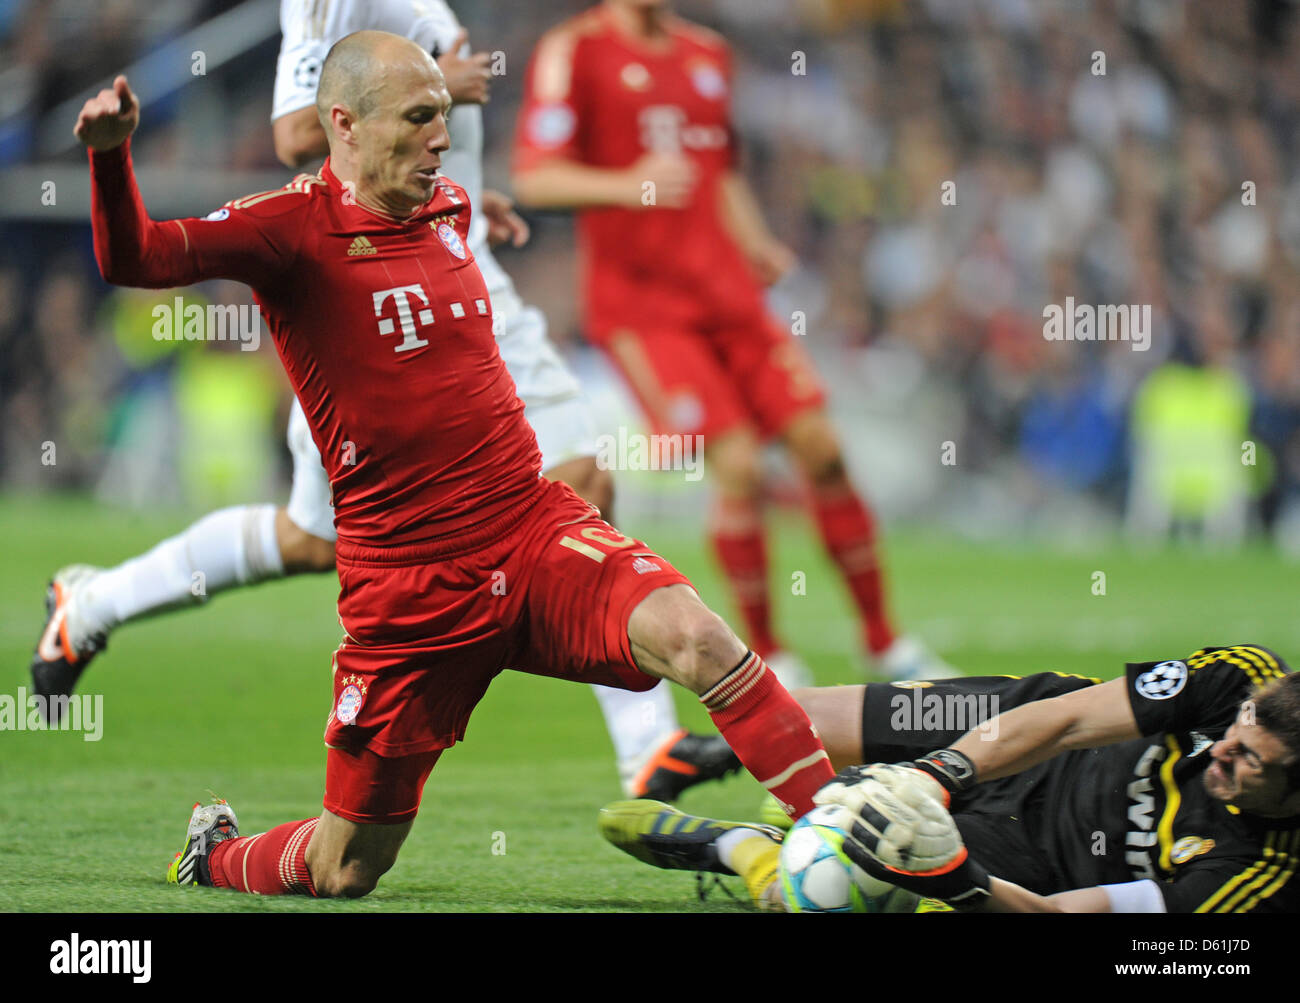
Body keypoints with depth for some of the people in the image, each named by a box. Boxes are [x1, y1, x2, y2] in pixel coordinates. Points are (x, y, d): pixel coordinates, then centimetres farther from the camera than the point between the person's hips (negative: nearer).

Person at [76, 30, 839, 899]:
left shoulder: (448, 206, 11)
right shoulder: (297, 226, -9)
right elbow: (135, 259, -25)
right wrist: (110, 155, -38)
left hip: (540, 533, 4)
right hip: (407, 586, -4)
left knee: (696, 638, -26)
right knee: (346, 872, 6)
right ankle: (213, 854, 37)